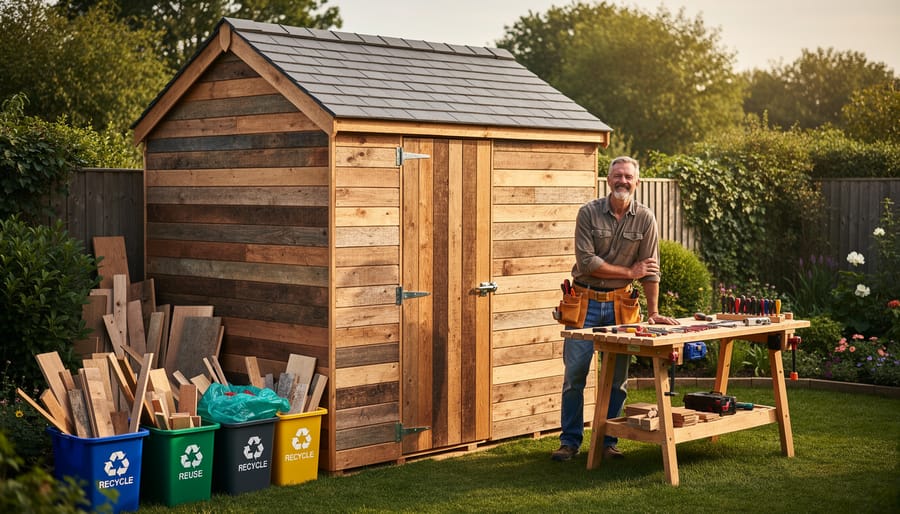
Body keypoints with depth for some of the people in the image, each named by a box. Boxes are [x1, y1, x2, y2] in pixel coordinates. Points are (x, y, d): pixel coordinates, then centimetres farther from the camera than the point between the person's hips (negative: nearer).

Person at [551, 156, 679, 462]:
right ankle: (570, 441, 10)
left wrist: (653, 313, -7)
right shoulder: (589, 213, -6)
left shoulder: (645, 219, 0)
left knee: (617, 377, 5)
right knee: (574, 373, -1)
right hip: (585, 302, -2)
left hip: (620, 304, 2)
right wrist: (629, 272, -10)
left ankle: (608, 442, 17)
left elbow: (651, 269, -2)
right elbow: (586, 262, -13)